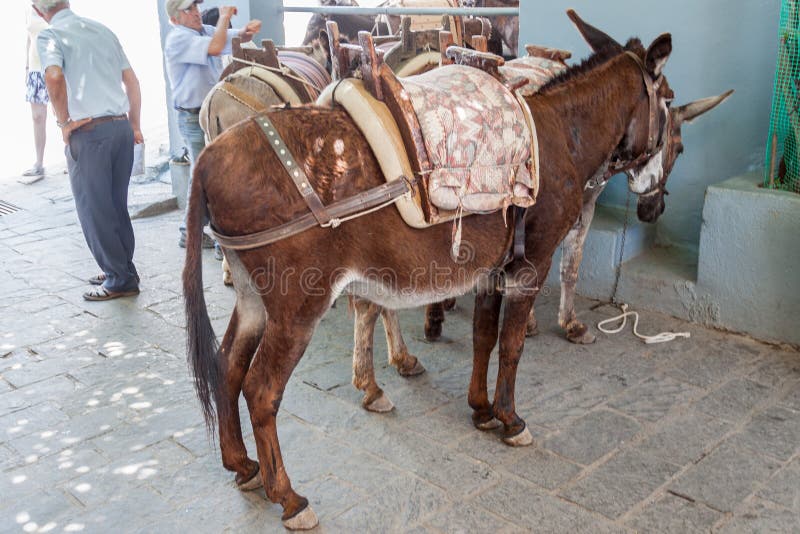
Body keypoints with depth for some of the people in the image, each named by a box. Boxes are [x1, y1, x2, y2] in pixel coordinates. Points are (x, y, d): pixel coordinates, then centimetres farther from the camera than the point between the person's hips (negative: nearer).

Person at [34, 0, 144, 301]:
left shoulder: (50, 36, -5)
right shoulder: (101, 30, 14)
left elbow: (54, 76, -25)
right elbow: (132, 81, 15)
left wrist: (64, 122, -12)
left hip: (88, 132, -6)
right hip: (121, 127, 6)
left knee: (93, 209, 4)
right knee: (117, 206, 16)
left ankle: (119, 279, 9)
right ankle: (121, 269, 24)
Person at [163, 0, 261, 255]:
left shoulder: (205, 31, 13)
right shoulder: (177, 39, -13)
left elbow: (240, 38, 14)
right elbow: (215, 47, -28)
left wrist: (249, 29, -10)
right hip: (194, 118, -9)